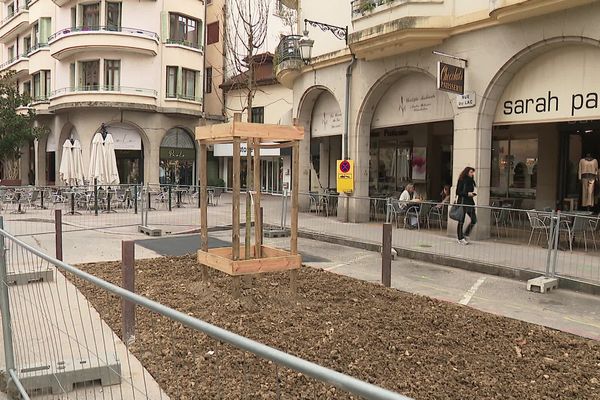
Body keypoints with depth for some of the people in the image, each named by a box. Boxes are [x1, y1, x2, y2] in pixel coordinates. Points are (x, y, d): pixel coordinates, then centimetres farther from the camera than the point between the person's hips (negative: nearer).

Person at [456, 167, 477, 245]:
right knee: (461, 221, 0)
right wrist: (467, 194, -16)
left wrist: (473, 193, 3)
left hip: (470, 202, 7)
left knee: (474, 219, 1)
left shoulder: (471, 181, 13)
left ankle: (466, 235, 18)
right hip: (462, 202, -7)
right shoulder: (462, 181, -7)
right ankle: (460, 238, 8)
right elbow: (458, 192, -9)